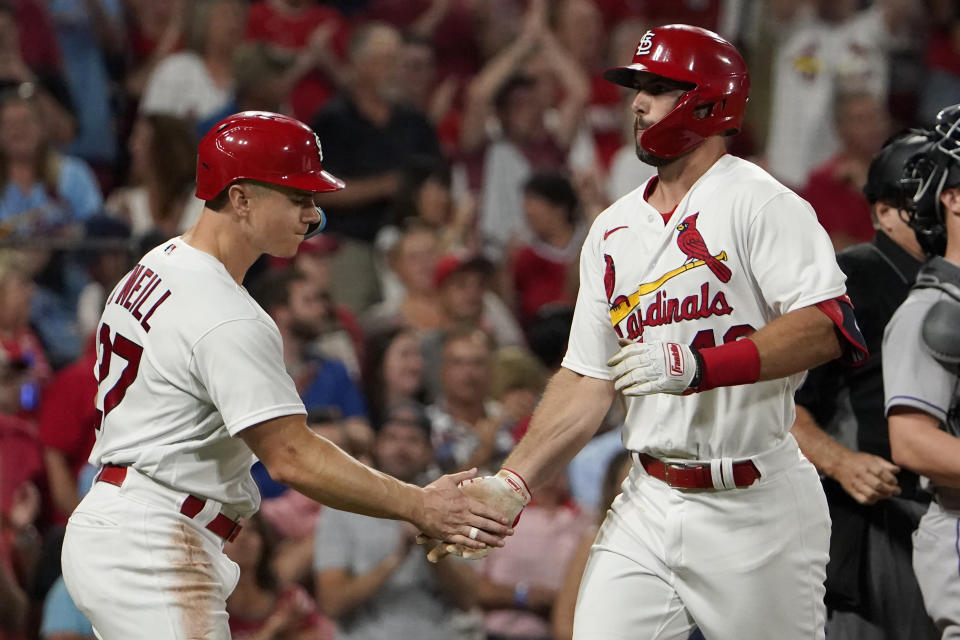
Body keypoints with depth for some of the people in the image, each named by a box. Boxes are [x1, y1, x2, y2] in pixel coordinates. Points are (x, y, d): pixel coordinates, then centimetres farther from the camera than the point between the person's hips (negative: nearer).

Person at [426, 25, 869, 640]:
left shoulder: (758, 202, -7)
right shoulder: (613, 230, 15)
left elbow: (828, 327, -20)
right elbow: (586, 380, 15)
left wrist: (697, 366, -28)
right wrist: (512, 484, 4)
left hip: (754, 503, -6)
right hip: (649, 504, 6)